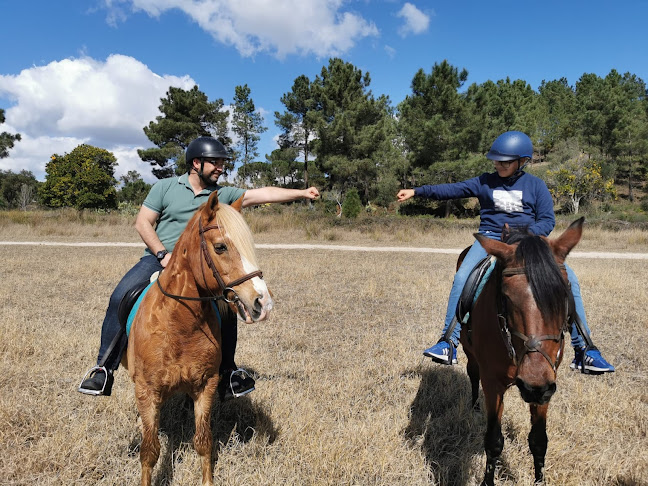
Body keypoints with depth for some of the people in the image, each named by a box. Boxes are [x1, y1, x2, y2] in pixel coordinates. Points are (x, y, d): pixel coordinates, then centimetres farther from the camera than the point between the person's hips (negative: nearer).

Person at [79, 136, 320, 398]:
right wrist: (163, 254, -14)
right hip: (157, 259, -2)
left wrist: (302, 193, -7)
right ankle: (104, 367, -8)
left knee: (228, 308, -11)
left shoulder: (223, 195, 6)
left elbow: (262, 194, 0)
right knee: (120, 298, -23)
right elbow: (143, 222, 0)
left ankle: (227, 373, 8)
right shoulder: (165, 187, 2)